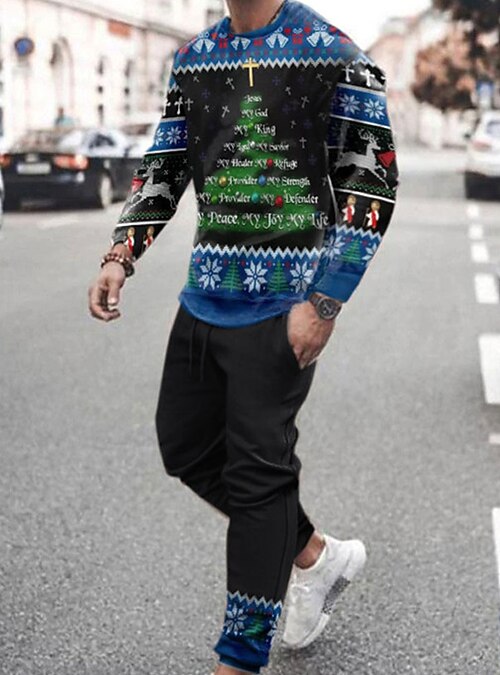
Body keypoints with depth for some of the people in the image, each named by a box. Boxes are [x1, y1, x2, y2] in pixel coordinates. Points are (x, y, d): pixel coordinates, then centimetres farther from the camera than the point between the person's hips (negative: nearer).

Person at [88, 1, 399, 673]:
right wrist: (120, 256, 2)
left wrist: (324, 302, -16)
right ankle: (316, 554, 33)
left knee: (258, 472, -4)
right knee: (187, 448, 12)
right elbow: (163, 168, 17)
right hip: (204, 297, 7)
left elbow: (372, 184, -8)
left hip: (284, 302, -7)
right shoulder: (194, 58, 13)